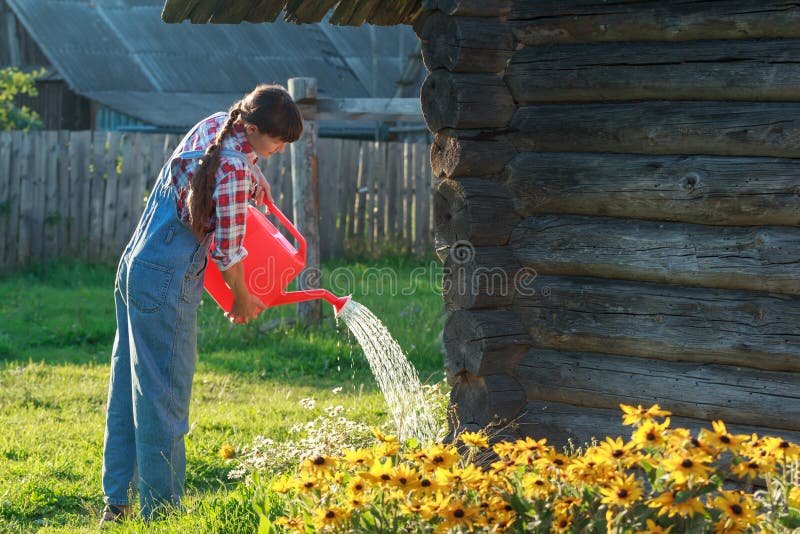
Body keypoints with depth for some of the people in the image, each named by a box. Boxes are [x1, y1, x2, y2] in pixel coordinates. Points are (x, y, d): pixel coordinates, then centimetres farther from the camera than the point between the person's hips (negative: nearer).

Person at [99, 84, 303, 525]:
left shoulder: (215, 125, 6)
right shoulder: (235, 170, -20)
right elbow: (228, 252, -13)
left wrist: (257, 188, 41)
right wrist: (243, 300, 3)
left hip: (134, 267, 10)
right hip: (167, 283, -10)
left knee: (128, 387, 13)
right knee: (165, 395, -2)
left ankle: (116, 503, 20)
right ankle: (160, 507, 4)